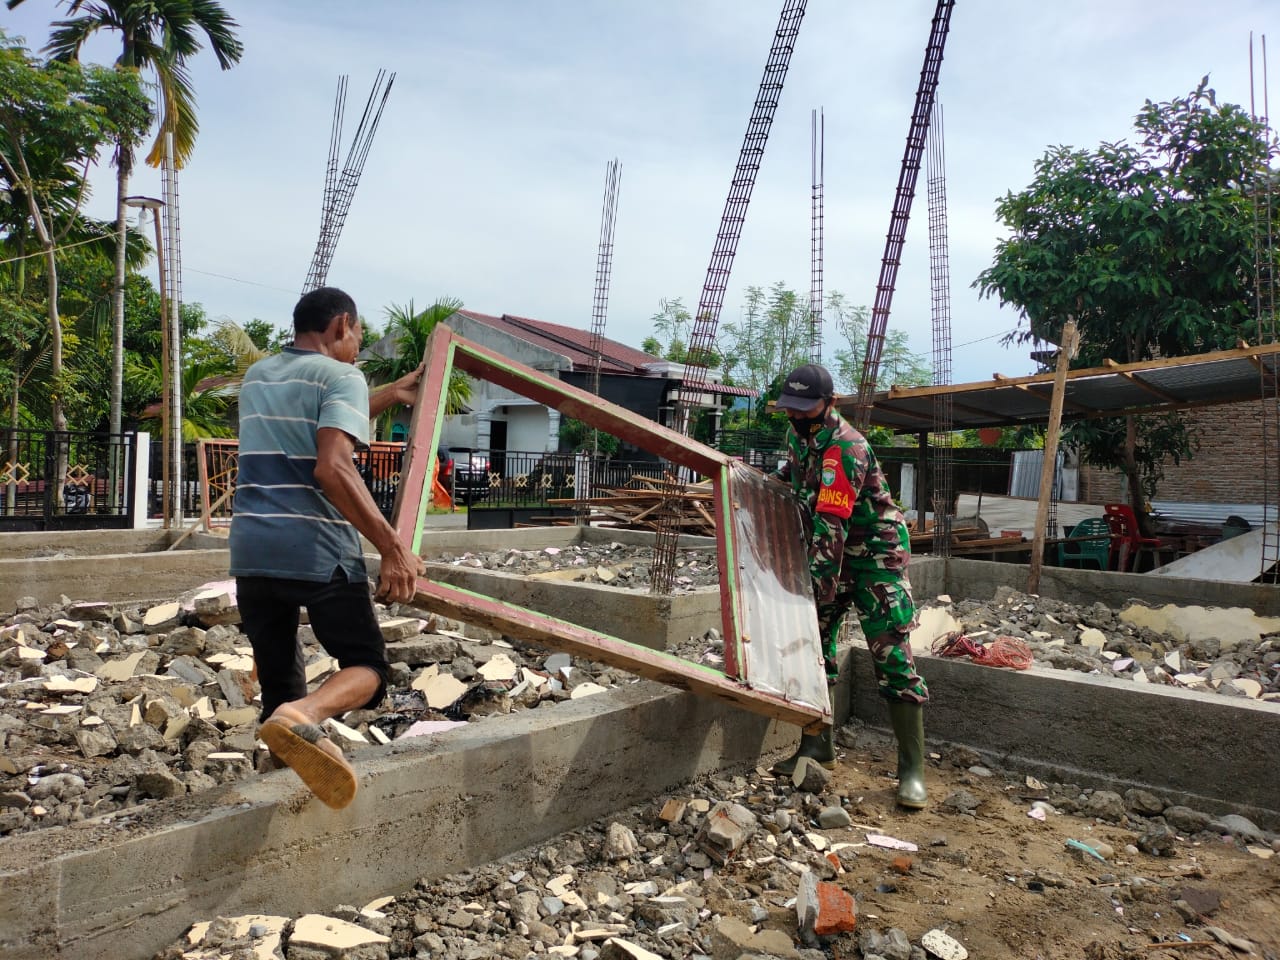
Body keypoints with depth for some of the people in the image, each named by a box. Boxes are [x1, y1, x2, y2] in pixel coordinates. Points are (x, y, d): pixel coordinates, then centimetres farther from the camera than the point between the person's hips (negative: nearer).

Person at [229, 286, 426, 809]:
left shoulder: (257, 376, 20)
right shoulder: (340, 376, -3)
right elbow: (333, 468, -19)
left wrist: (392, 394, 44)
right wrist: (392, 548, -18)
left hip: (251, 551, 7)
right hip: (318, 553, -6)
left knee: (279, 682, 15)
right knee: (366, 664, 5)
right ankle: (303, 716, -24)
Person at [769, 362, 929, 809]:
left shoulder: (845, 448, -26)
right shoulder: (798, 433, 2)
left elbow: (831, 524, -33)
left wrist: (821, 583, -35)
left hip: (876, 555, -8)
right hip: (830, 554, 8)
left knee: (892, 657, -9)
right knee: (813, 643, 6)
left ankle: (912, 770, -2)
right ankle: (818, 746, 19)